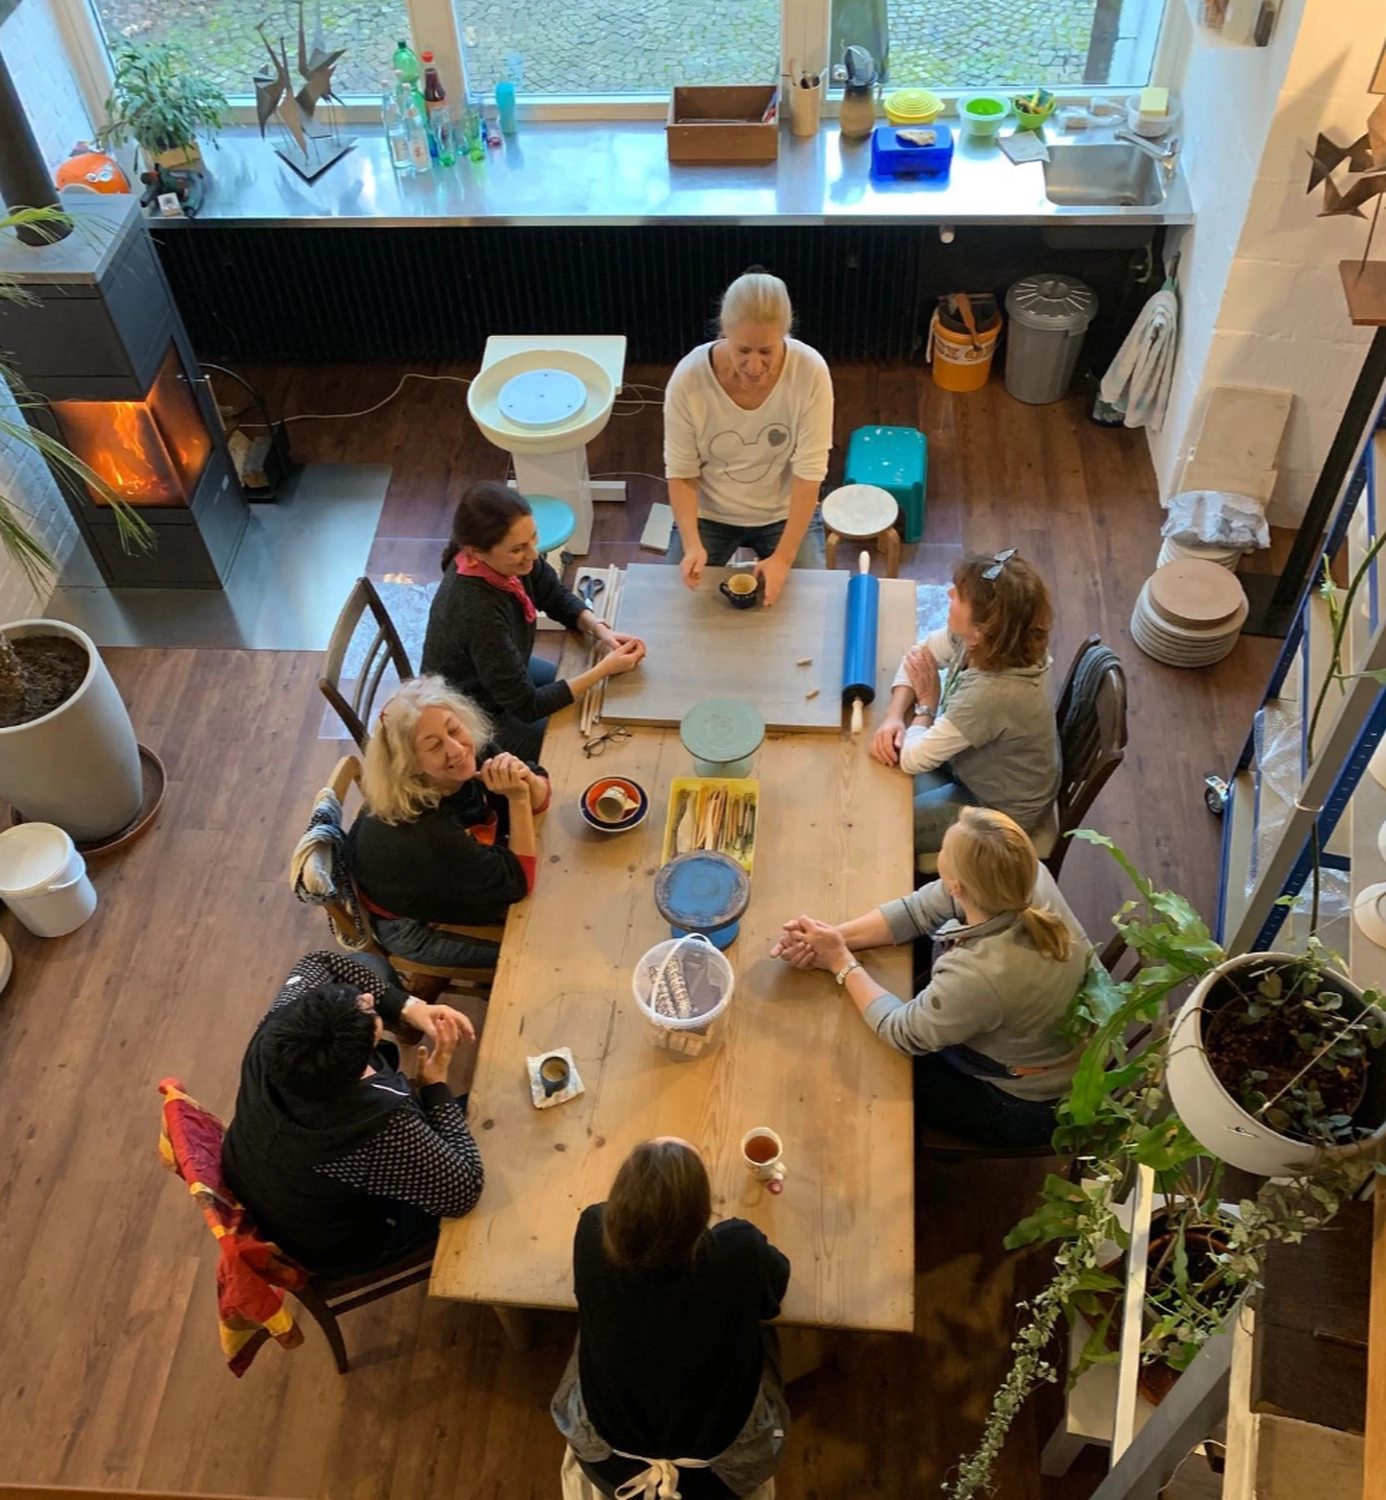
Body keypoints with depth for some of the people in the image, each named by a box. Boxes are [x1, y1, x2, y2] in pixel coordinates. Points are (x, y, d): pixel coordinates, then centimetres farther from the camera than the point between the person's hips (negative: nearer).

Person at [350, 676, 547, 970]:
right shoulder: (421, 828, -41)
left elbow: (538, 802, -10)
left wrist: (527, 781, -32)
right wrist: (517, 798, -39)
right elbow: (518, 882, -31)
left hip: (461, 874, 6)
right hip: (413, 924, -6)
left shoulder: (470, 752, -23)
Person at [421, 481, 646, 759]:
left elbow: (557, 597, 0)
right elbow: (527, 706, -30)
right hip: (475, 720, -7)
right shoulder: (476, 610, -40)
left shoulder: (510, 560, -21)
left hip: (504, 676, 7)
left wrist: (600, 630, -18)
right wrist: (605, 668, -28)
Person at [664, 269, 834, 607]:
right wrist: (692, 544, -29)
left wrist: (783, 557, -25)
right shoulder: (689, 377, -24)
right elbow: (681, 473, -15)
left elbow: (809, 473, -20)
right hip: (709, 514, 0)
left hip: (785, 513, 0)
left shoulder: (810, 371, -24)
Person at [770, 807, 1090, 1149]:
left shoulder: (977, 976, -44)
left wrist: (840, 961, -14)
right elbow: (918, 909, -11)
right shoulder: (1025, 876, -25)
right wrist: (833, 938, -18)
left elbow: (899, 1031, -24)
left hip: (1023, 1106, -6)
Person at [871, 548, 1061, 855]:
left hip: (1001, 810, -7)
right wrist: (894, 716, -16)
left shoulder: (992, 694, -42)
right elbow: (918, 654, -2)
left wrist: (927, 702, -15)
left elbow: (912, 759, -31)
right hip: (986, 770, 7)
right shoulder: (987, 641, -20)